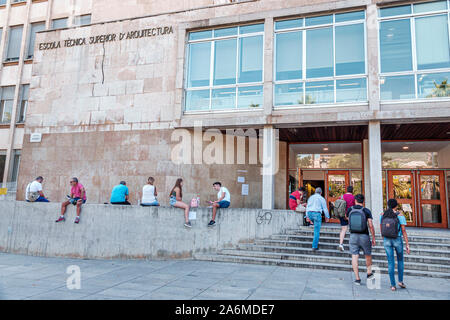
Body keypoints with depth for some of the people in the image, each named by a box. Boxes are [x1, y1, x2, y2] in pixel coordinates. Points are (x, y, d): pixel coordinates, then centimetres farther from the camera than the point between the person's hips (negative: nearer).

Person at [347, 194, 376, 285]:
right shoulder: (367, 211, -7)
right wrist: (373, 238, -1)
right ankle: (369, 274, 35)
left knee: (354, 257, 1)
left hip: (353, 236, 1)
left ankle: (357, 279, 0)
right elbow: (371, 225, -10)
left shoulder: (350, 210, 0)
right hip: (364, 236, 0)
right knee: (368, 255, 22)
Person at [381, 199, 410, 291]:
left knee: (391, 262, 7)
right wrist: (407, 245, -7)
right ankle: (400, 281, 17)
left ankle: (393, 285, 6)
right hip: (397, 240, -2)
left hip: (387, 240, 2)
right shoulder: (400, 215, -9)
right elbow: (404, 231, -11)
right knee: (400, 260, 22)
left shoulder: (383, 215, 1)